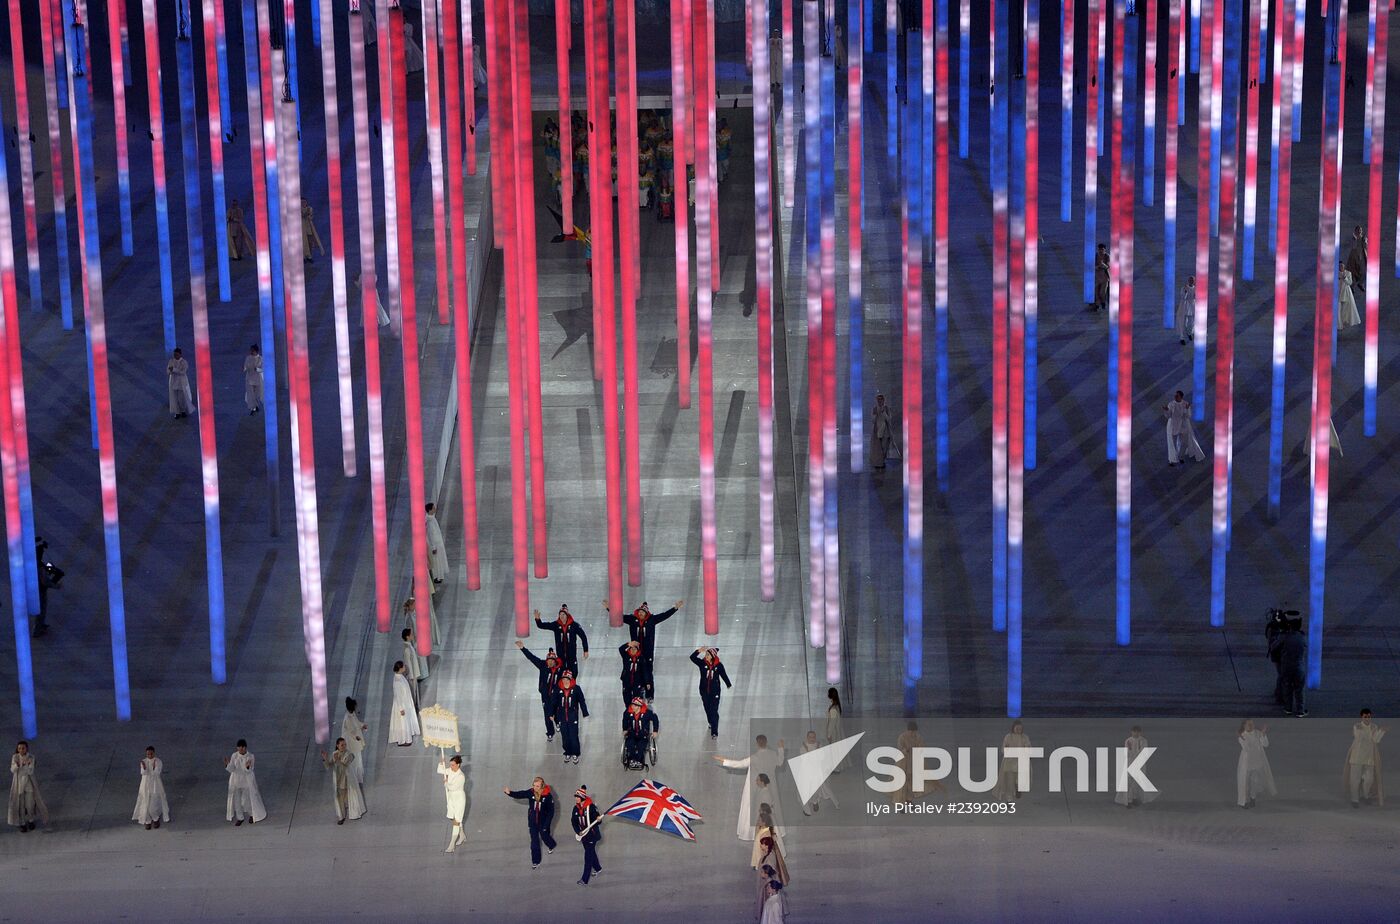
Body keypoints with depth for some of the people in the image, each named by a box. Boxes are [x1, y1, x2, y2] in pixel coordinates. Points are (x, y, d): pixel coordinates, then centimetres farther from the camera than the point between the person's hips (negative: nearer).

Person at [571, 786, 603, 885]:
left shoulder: (591, 807, -18)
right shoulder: (576, 808, 0)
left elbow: (596, 820, -11)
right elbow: (574, 821, 3)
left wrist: (598, 819, -34)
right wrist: (578, 831, -11)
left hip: (592, 833, -7)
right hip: (583, 834, 7)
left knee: (588, 855, -7)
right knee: (591, 852, 24)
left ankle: (585, 879, -6)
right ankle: (597, 868, 49)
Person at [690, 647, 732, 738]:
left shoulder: (719, 666, -10)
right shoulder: (702, 663, -8)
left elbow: (724, 675, 1)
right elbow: (692, 657, -16)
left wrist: (729, 685, 6)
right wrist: (699, 651, -28)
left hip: (715, 692, -3)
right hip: (704, 691, 3)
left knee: (714, 711, -7)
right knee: (707, 709, 20)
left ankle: (714, 732, -5)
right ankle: (711, 723, 47)